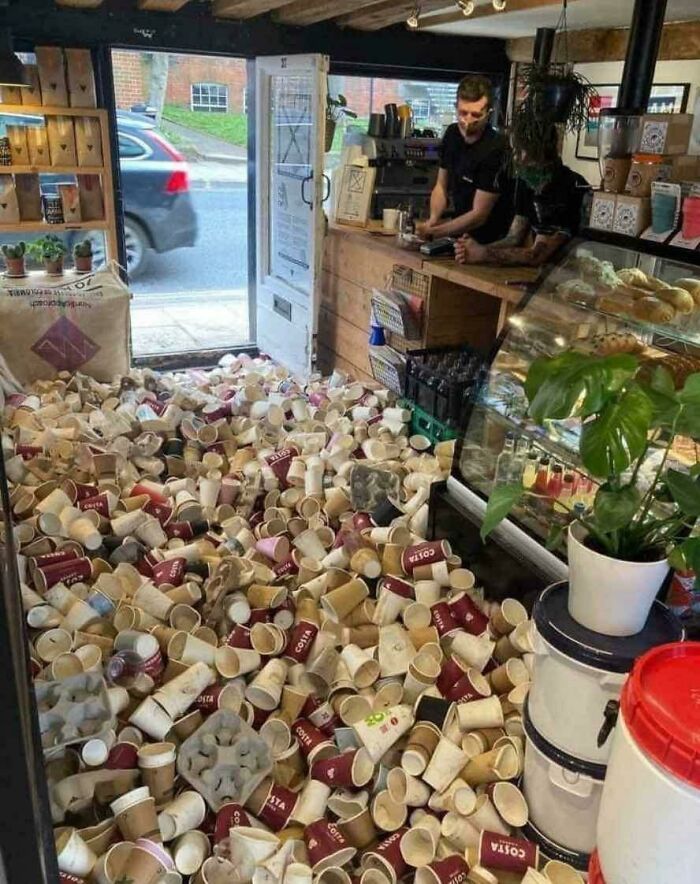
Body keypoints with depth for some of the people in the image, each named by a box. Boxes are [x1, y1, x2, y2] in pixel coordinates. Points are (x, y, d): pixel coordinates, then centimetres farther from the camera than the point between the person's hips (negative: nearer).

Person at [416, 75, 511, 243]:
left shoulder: (495, 149, -18)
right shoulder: (452, 134, 3)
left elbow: (479, 214, -18)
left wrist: (433, 232, -24)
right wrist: (432, 220, -8)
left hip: (488, 242, -6)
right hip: (460, 233, 6)